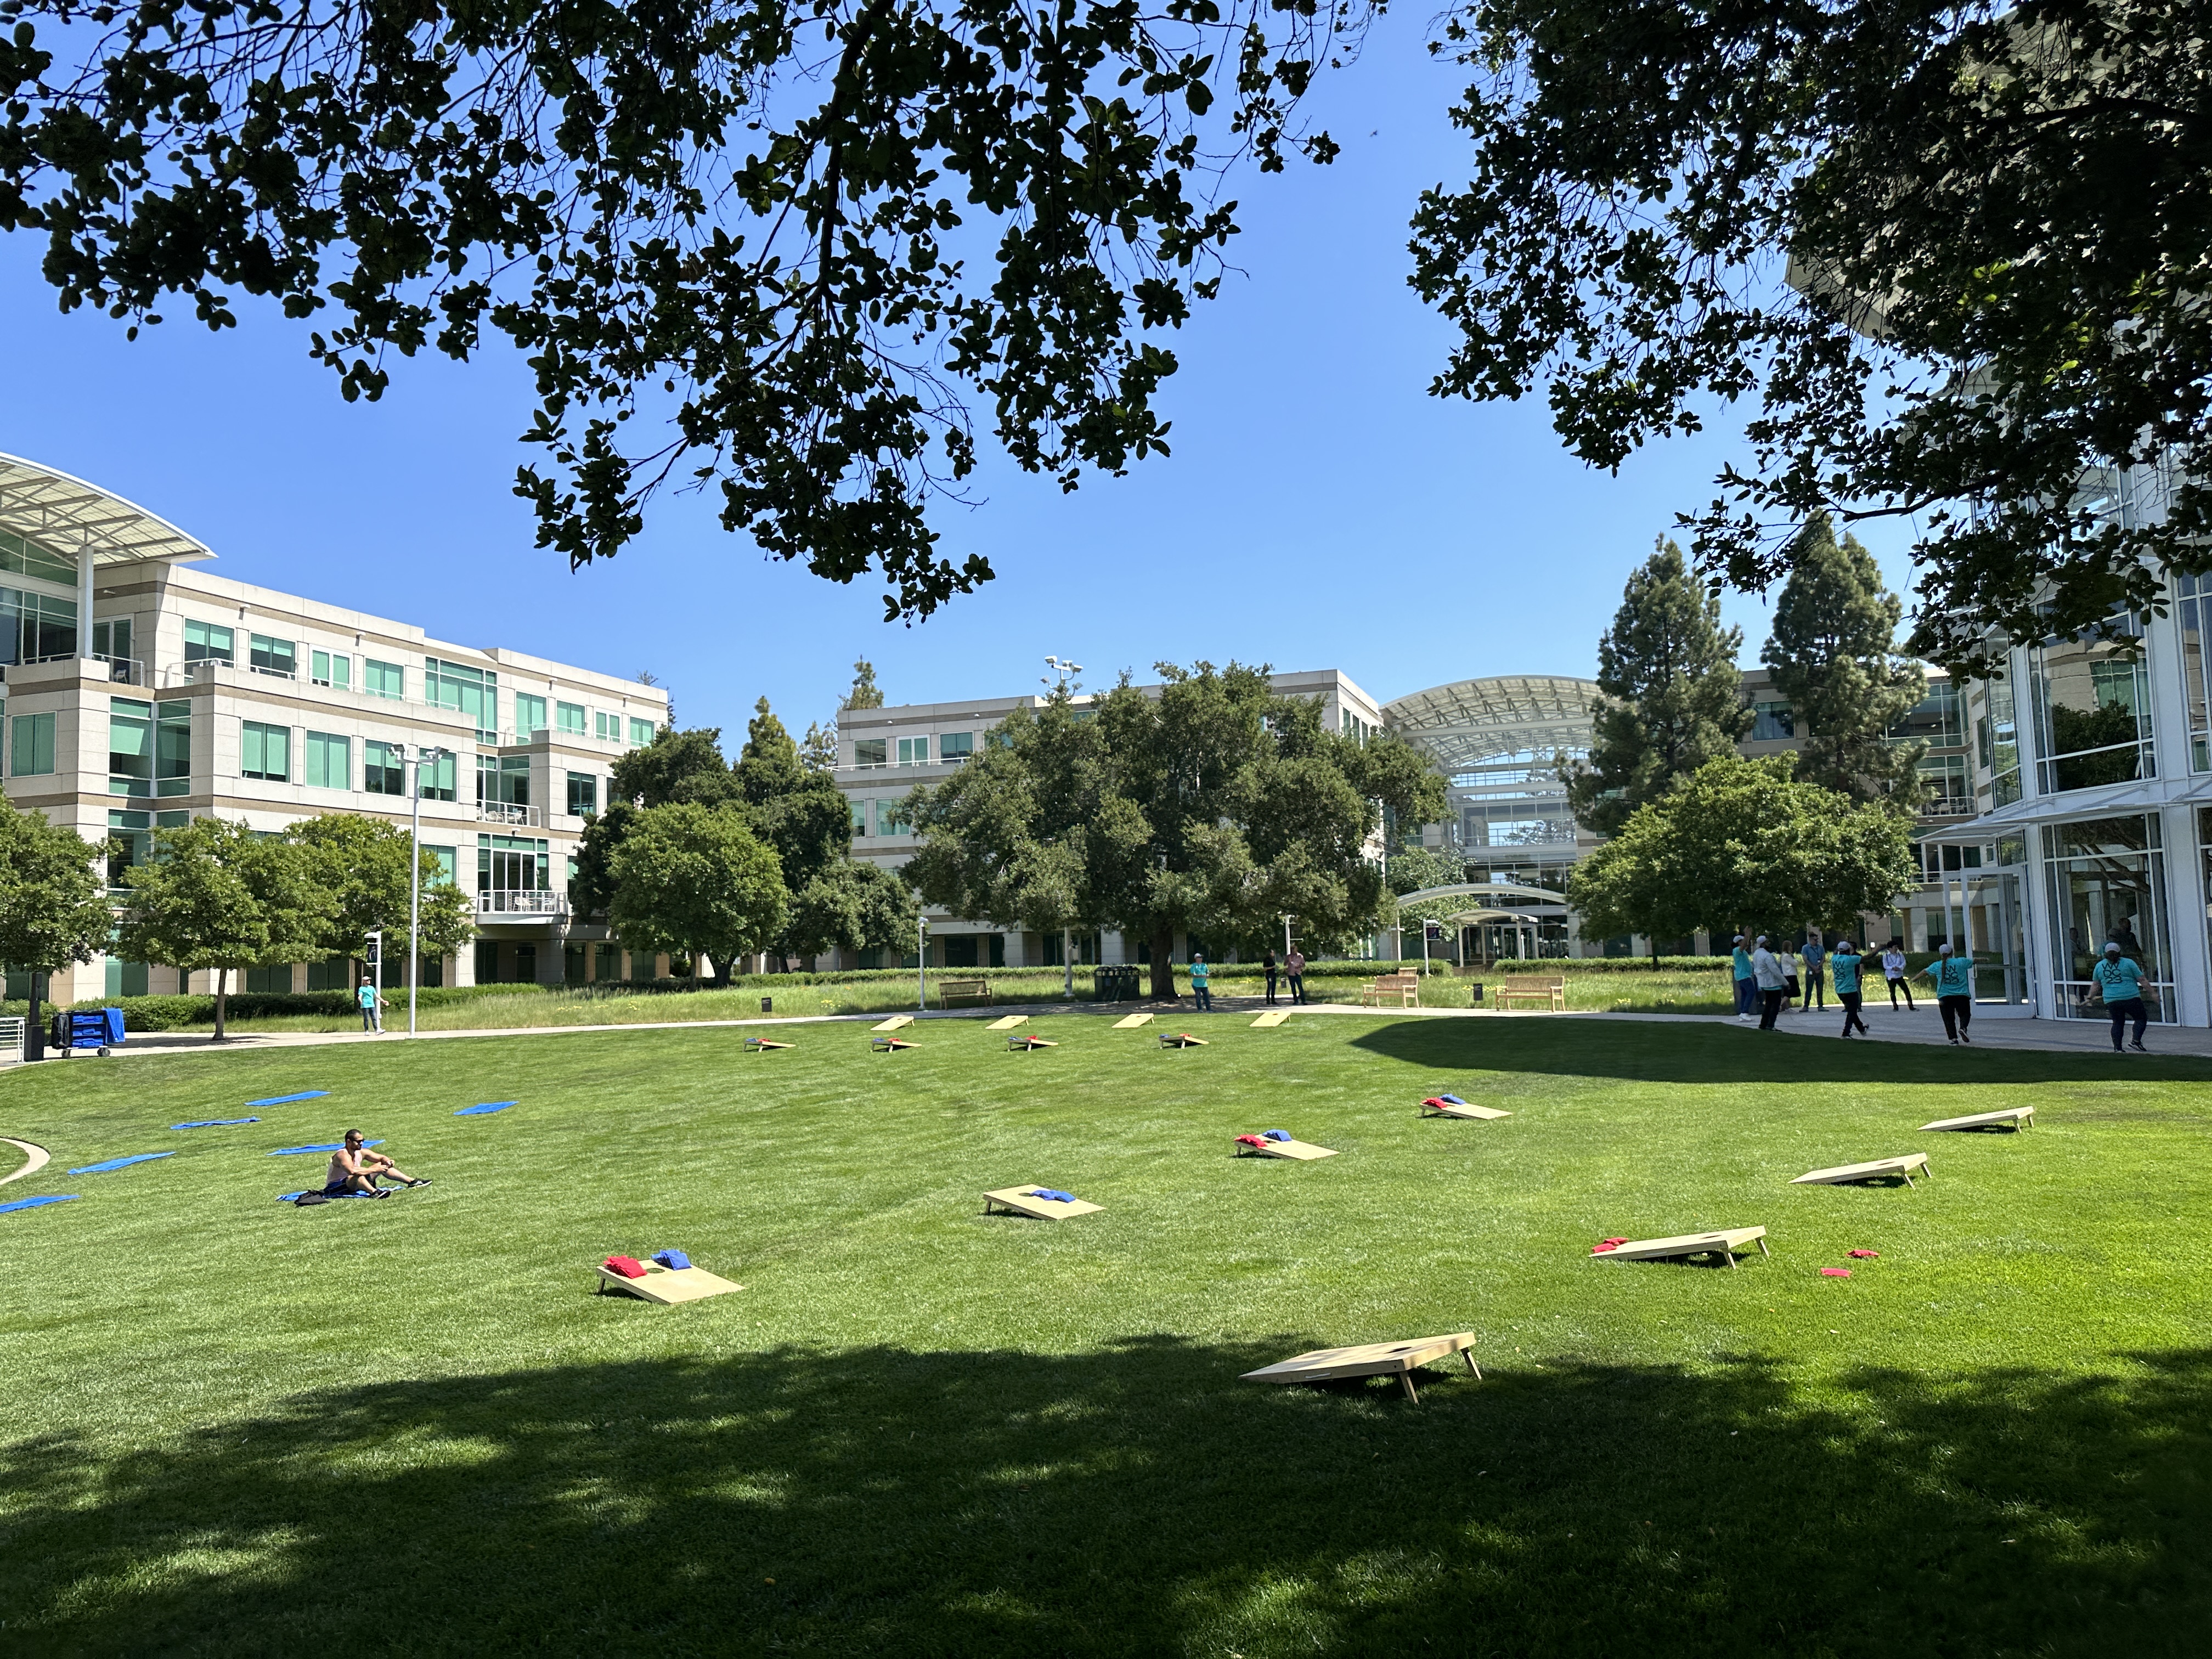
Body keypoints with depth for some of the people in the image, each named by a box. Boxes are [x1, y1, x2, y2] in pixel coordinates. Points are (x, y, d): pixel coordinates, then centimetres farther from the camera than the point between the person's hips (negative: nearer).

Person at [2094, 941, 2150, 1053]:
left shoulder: (2099, 966, 11)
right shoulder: (2128, 963, 2)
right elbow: (2142, 980, 2)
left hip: (2111, 1000, 3)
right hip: (2130, 998, -3)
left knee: (2117, 1022, 11)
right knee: (2141, 1018, 10)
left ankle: (2117, 1047, 3)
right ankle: (2136, 1041, -5)